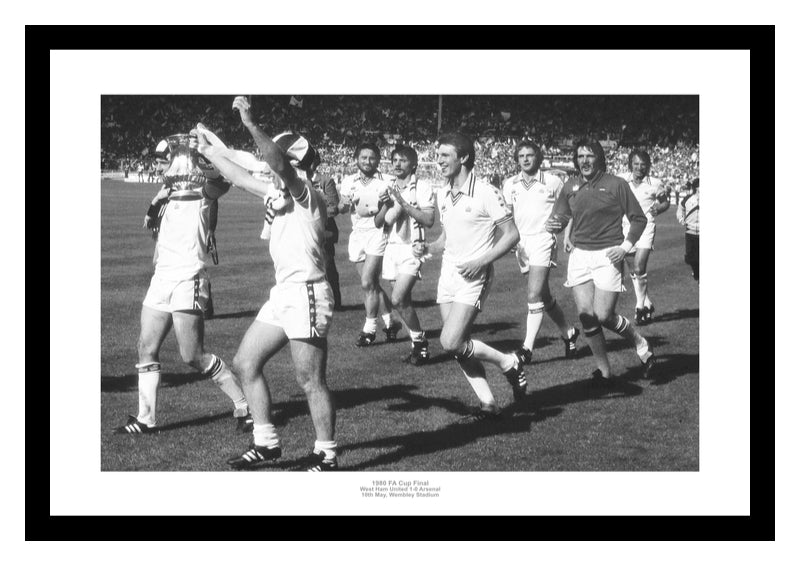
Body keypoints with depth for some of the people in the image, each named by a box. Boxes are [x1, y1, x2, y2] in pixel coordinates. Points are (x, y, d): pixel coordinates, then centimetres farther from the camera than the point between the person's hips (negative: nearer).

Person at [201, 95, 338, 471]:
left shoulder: (307, 194, -11)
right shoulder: (280, 193, 15)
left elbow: (279, 163, -30)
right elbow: (241, 178, 27)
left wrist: (250, 124, -33)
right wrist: (208, 151, 31)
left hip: (306, 295, -10)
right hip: (283, 295, 10)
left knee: (310, 382, -5)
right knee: (245, 363, 11)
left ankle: (326, 457, 6)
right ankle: (265, 444, 18)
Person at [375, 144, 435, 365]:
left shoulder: (422, 189, -5)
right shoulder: (389, 190, 14)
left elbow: (429, 220, -15)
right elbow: (378, 222, 11)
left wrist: (404, 204, -18)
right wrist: (387, 204, -7)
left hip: (412, 248, -6)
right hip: (392, 246, 6)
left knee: (398, 300, -18)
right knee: (403, 301, 7)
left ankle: (420, 342, -2)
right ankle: (418, 344, 18)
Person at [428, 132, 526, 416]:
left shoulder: (486, 193, -13)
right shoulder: (442, 194, 9)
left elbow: (511, 234, -11)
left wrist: (482, 261, -19)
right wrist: (428, 248, 2)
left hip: (473, 276, -7)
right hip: (448, 273, 7)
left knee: (450, 343, -17)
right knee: (458, 346, 4)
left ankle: (508, 363, 3)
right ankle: (489, 403, 14)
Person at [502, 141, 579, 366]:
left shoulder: (553, 182, -2)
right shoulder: (510, 184, 8)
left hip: (542, 240, -5)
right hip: (521, 243, 5)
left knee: (534, 296, -15)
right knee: (544, 296, 13)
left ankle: (527, 348, -15)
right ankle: (568, 332, 32)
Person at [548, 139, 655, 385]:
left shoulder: (616, 184, -4)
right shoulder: (571, 187, 7)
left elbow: (639, 219, 2)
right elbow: (560, 217, 11)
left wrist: (625, 246, -9)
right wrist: (553, 224, -12)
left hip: (607, 256, -4)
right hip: (579, 255, 4)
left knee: (603, 316, -8)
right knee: (586, 316, -2)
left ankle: (642, 346, 18)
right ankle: (603, 370, 11)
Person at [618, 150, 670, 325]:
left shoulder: (655, 184, -6)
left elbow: (665, 201, 8)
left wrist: (658, 208, -12)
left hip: (645, 229, -4)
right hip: (626, 227, 4)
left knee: (639, 268, -16)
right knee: (633, 271, 11)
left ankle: (640, 306, -1)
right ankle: (648, 304, 28)